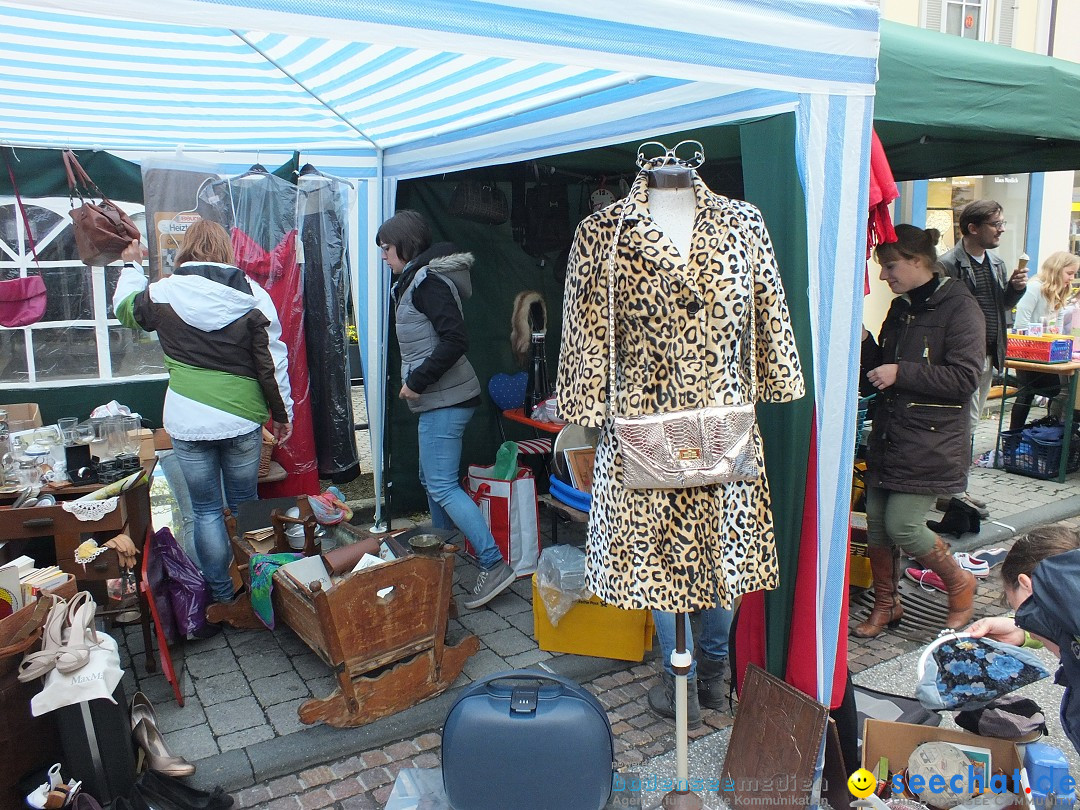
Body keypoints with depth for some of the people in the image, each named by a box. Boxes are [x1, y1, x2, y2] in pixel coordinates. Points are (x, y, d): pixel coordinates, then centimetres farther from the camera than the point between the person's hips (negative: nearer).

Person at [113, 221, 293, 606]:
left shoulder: (163, 293, -3)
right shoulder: (252, 293, -5)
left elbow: (125, 308, 21)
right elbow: (273, 361, -3)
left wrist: (131, 265, 38)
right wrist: (283, 413, 8)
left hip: (188, 423, -1)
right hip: (242, 419, 1)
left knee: (207, 511, 9)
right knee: (245, 506, 15)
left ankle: (222, 596, 17)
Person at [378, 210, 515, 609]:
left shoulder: (428, 281, -14)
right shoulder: (417, 280, 18)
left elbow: (455, 340, -25)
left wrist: (417, 381, -18)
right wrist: (415, 383, 13)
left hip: (444, 399, -11)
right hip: (437, 398, 11)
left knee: (442, 486, -11)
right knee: (432, 480, 19)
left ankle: (494, 565, -8)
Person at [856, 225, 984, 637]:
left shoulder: (959, 308, -10)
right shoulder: (900, 309, 13)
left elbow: (964, 379, -17)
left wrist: (901, 372, -17)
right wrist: (865, 342, -1)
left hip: (930, 441, -7)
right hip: (888, 433, 7)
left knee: (902, 525, -8)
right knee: (876, 522, 7)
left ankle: (960, 584, 20)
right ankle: (886, 604, 25)